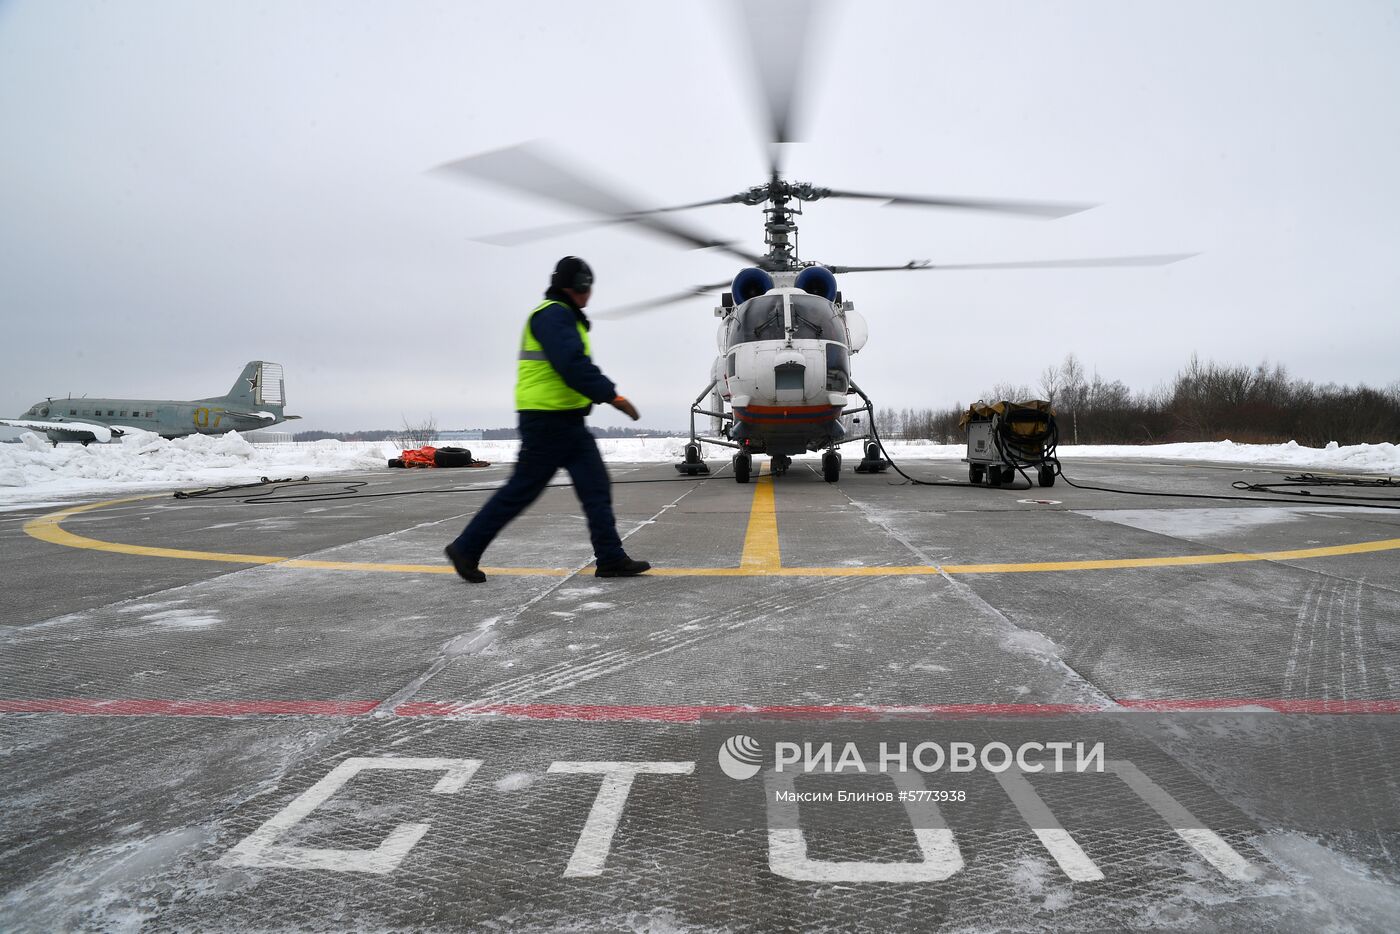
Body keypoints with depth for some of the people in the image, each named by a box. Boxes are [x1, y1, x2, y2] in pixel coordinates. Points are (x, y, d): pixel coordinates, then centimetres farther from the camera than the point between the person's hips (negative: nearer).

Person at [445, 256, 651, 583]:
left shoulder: (567, 317, 20)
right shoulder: (553, 315, -13)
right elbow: (574, 367, -25)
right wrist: (612, 396, -24)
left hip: (568, 421, 10)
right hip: (546, 421, -10)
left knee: (596, 488, 5)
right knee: (522, 489, -2)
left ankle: (611, 559, 9)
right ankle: (465, 549, 11)